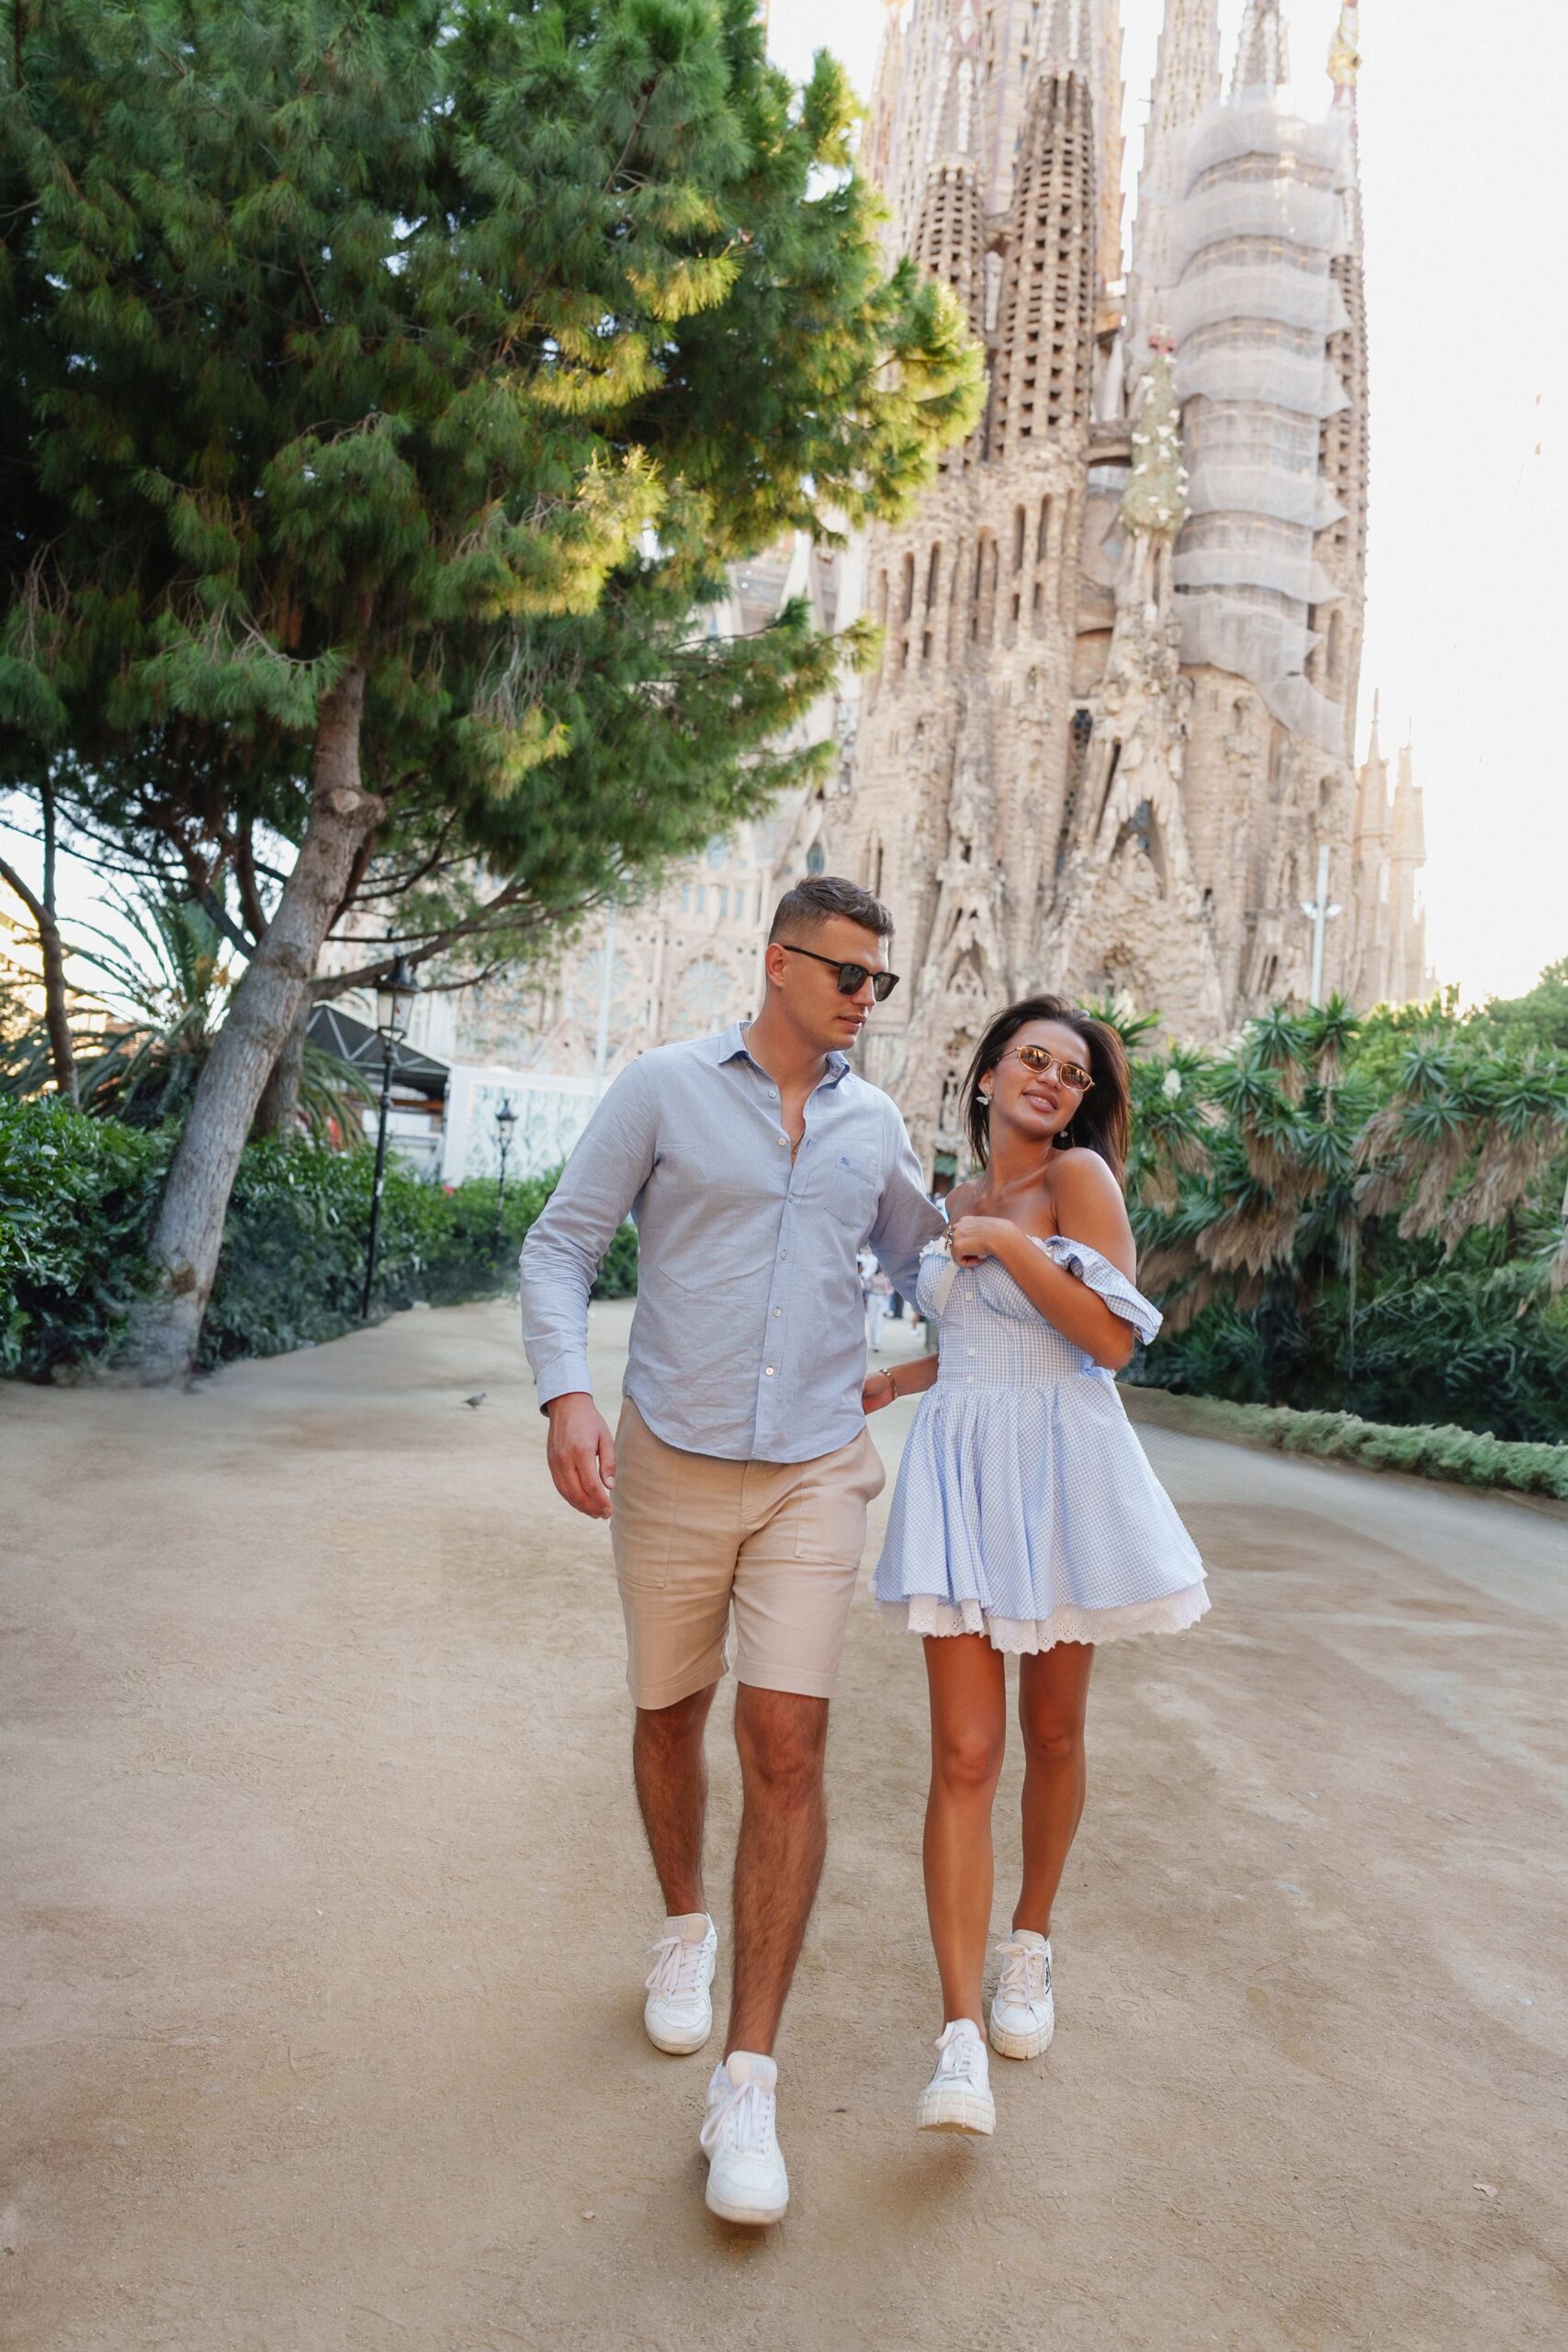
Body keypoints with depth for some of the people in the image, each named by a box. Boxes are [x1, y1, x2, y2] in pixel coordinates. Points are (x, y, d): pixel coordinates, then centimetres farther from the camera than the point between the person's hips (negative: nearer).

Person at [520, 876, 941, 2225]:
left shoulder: (873, 1125, 9)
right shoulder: (664, 1089, -3)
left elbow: (923, 1254, 26)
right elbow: (562, 1247, -4)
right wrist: (568, 1395, -19)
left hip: (816, 1470, 1)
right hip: (672, 1461, -1)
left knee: (788, 1746, -8)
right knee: (670, 1714, 15)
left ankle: (748, 2085, 4)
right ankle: (686, 1927, 45)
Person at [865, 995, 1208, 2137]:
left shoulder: (1077, 1177, -6)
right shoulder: (964, 1203, 13)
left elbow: (1113, 1337, -15)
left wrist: (1007, 1242, -14)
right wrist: (892, 1381, 20)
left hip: (1062, 1476, -3)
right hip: (960, 1473, 4)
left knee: (1052, 1734, 13)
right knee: (965, 1754, -5)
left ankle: (1031, 1940, 37)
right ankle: (962, 2039, -4)